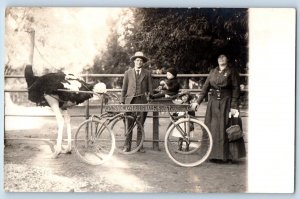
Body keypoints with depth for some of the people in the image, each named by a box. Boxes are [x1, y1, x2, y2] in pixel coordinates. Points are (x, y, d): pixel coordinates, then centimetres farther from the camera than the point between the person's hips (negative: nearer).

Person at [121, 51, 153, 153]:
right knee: (129, 125, -2)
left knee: (140, 125, 2)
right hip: (130, 101, 0)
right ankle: (127, 146, 2)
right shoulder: (128, 73, 12)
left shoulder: (147, 73, 11)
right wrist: (122, 101, 3)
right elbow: (124, 88, 11)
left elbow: (150, 89, 10)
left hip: (142, 101, 0)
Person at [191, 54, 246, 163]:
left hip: (227, 103, -4)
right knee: (213, 129, 4)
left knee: (226, 129, -4)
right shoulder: (213, 72, 10)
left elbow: (236, 90, -6)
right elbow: (205, 87, 10)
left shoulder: (232, 72, -2)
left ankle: (229, 155, 4)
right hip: (213, 103, 4)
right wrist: (198, 102, 3)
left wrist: (234, 106, -13)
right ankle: (215, 155, 12)